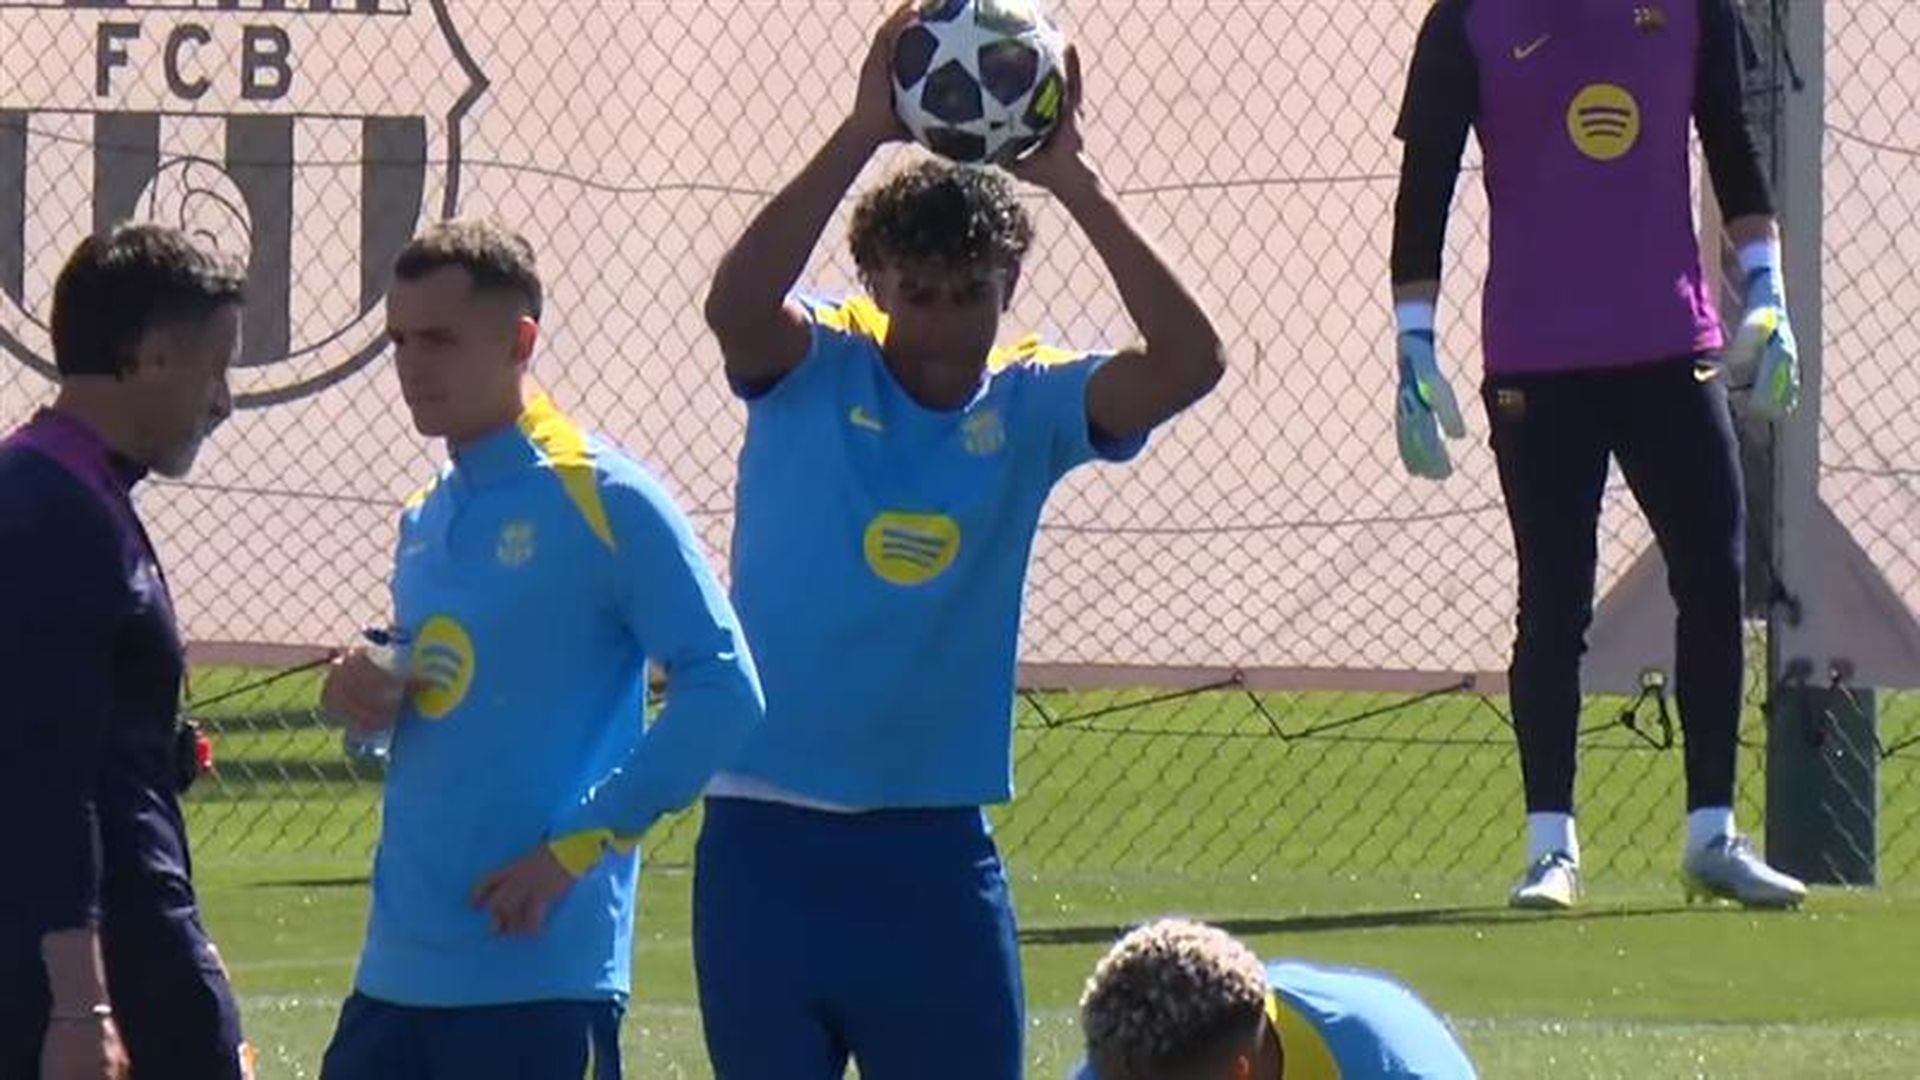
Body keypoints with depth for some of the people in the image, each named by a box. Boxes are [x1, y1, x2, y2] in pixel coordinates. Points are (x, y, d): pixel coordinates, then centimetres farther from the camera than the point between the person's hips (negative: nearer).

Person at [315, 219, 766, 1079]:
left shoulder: (602, 500, -9)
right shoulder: (425, 521, 15)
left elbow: (724, 691, -15)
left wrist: (578, 845, -16)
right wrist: (362, 699, 2)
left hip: (542, 976, -8)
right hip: (399, 968, 8)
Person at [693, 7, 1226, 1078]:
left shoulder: (1028, 406, 1)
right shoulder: (813, 370, -3)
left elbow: (1188, 363, -16)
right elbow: (735, 305, -26)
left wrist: (1072, 178, -24)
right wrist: (865, 131, -32)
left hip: (936, 851, 2)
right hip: (768, 839, -2)